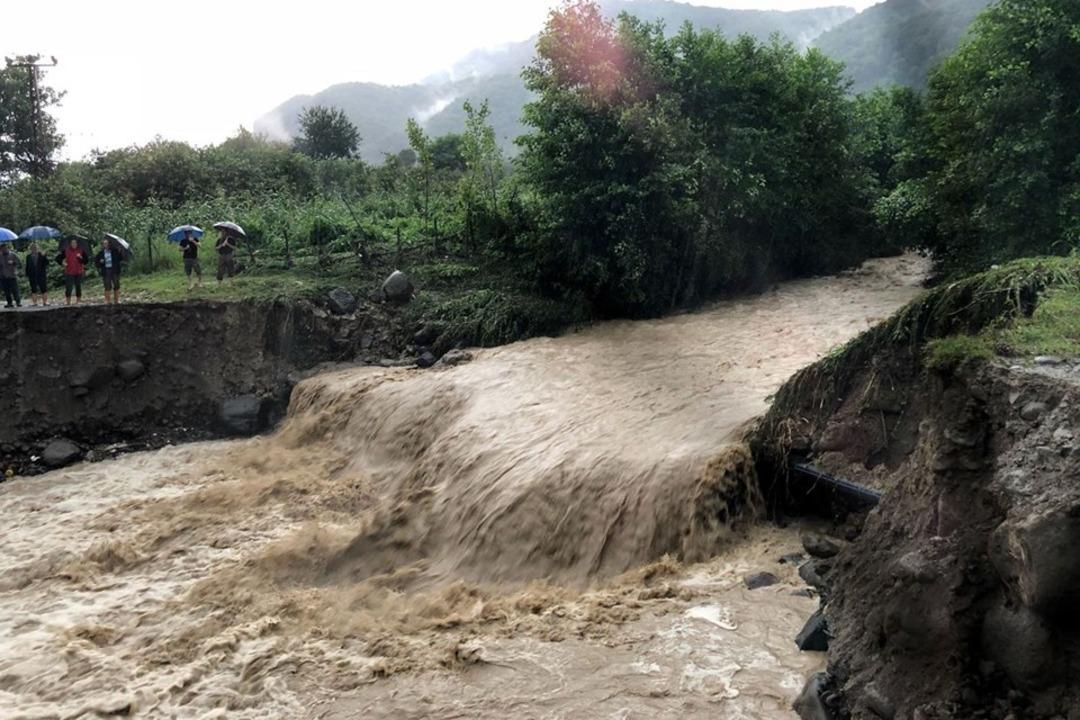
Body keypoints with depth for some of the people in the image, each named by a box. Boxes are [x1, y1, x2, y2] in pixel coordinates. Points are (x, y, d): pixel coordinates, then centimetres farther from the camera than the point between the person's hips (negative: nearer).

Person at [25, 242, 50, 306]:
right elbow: (27, 266, 11)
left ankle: (45, 302, 3)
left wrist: (43, 256, -18)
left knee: (44, 289, -2)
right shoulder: (29, 256, 9)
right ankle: (35, 303, 7)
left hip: (41, 275, -1)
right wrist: (27, 275, 6)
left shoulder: (42, 255, 4)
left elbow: (46, 263, -5)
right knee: (33, 290, 3)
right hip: (32, 276, 1)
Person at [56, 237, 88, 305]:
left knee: (78, 288, 4)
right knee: (68, 288, -7)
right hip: (69, 273, -1)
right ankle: (68, 302, 2)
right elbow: (58, 258, 9)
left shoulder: (81, 251, 7)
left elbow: (86, 261, 4)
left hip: (78, 273, 2)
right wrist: (62, 262, -11)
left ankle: (77, 302, 13)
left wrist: (81, 258, -15)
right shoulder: (66, 251, 4)